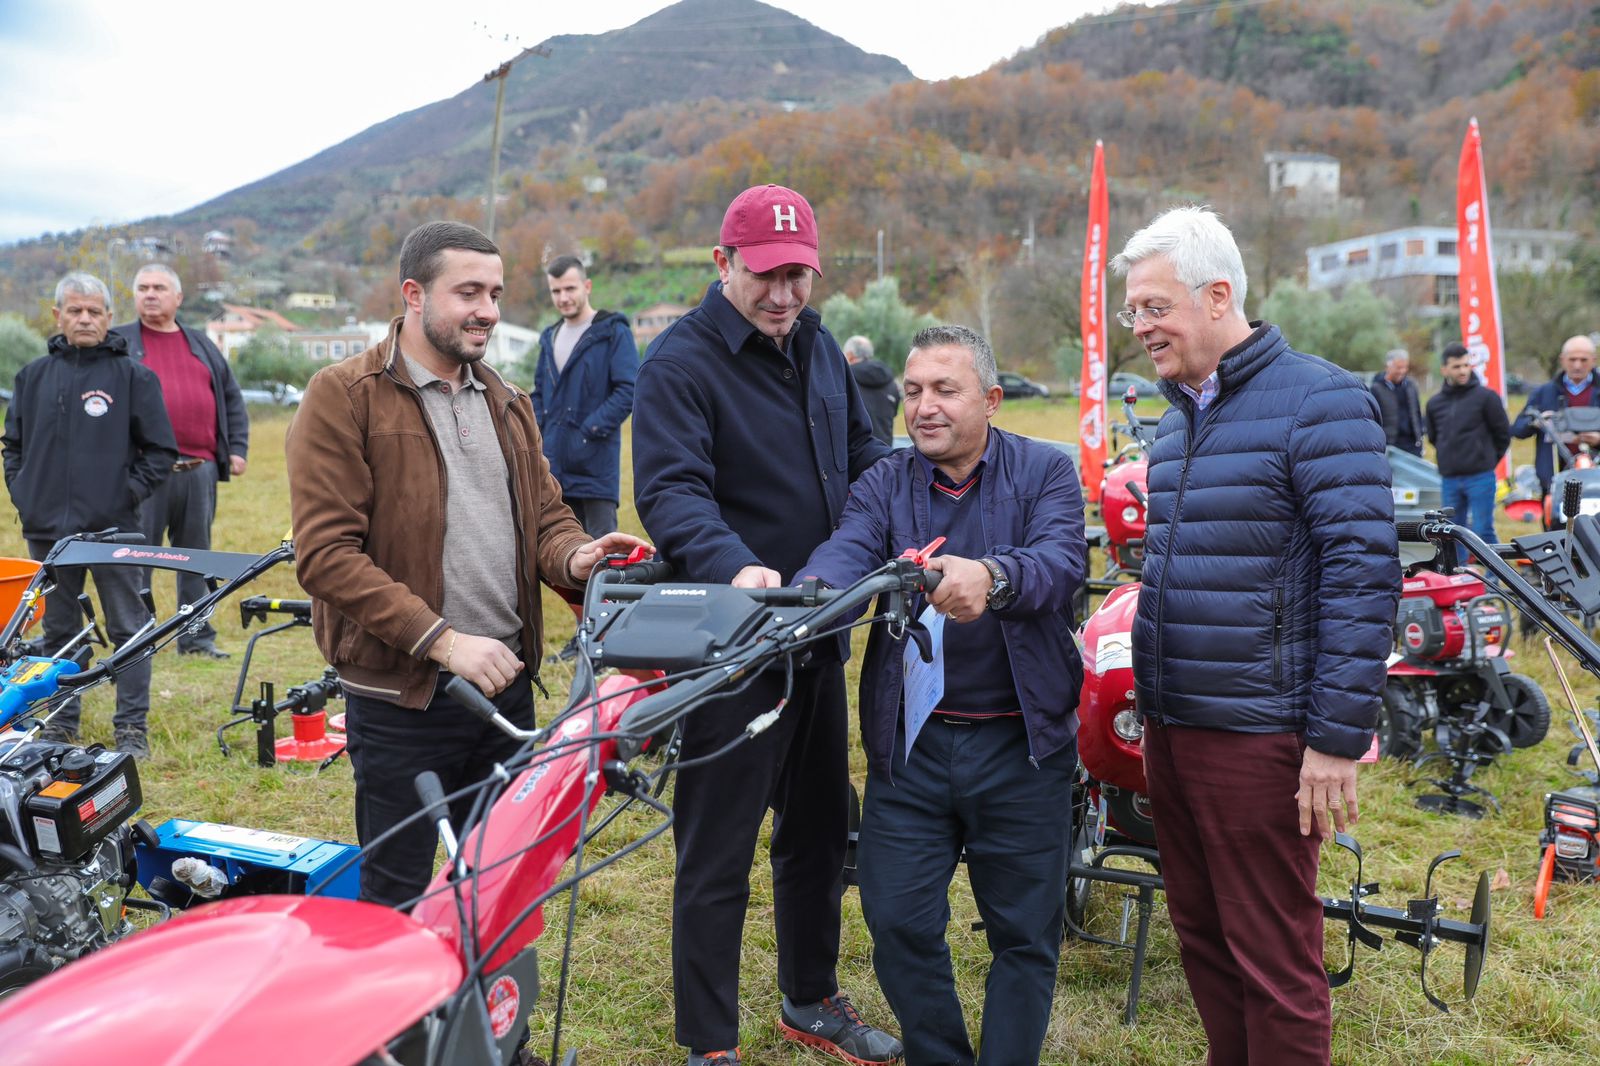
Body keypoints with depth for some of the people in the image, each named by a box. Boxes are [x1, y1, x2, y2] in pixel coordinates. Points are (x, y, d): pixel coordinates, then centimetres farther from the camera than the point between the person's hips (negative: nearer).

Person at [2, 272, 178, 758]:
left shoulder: (133, 376, -1)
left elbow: (161, 450, 0)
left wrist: (128, 493, -7)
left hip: (113, 529, -4)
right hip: (46, 528, 4)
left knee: (128, 630, 1)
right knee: (57, 630, 13)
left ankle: (132, 728, 9)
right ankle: (60, 724, 25)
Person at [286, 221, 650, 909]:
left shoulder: (508, 402, 14)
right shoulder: (343, 397, -8)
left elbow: (544, 512, 17)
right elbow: (325, 553, -15)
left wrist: (573, 556, -8)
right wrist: (441, 639, -21)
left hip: (506, 684, 6)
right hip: (401, 697, -6)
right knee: (399, 901, 8)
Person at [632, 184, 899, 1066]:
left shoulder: (818, 348, 10)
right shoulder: (679, 361, -13)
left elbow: (865, 458, 17)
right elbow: (670, 492, -26)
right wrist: (734, 566, -43)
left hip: (819, 630, 8)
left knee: (818, 828, 20)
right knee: (717, 852, 4)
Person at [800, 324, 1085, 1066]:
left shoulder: (1044, 471, 1)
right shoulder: (883, 484, 6)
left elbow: (1062, 559, -20)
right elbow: (846, 552, -14)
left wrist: (991, 577, -43)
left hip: (1021, 744, -1)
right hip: (910, 740, 2)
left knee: (1024, 934, 7)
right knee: (898, 923, 3)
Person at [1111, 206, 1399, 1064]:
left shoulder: (1319, 401, -10)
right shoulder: (1176, 419, 14)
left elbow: (1363, 571, -16)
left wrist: (1338, 737, -19)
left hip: (1258, 735, -8)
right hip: (1171, 728, 8)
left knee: (1274, 963, 3)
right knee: (1202, 940, 18)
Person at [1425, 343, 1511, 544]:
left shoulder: (1486, 397, -3)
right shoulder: (1435, 403, 10)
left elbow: (1503, 433, 2)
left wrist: (1487, 460, 7)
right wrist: (1451, 459, 14)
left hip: (1480, 478, -4)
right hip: (1448, 480, 4)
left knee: (1483, 533, -3)